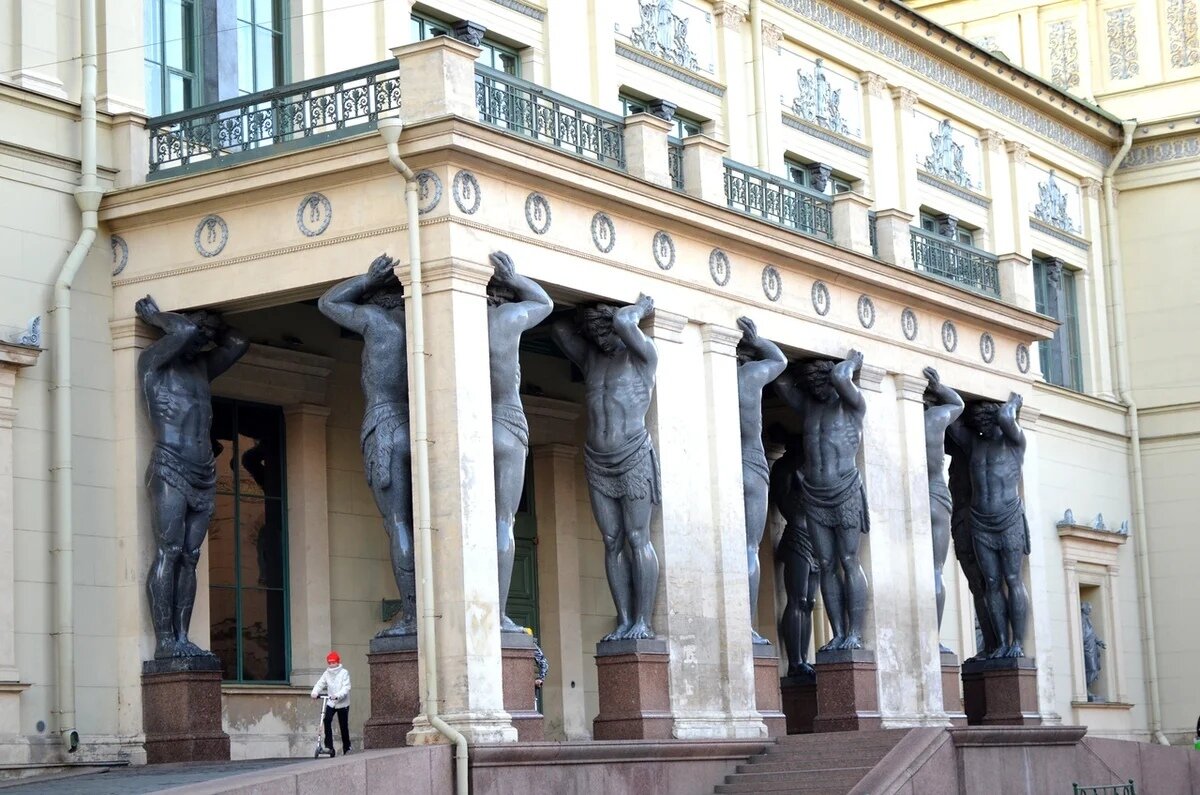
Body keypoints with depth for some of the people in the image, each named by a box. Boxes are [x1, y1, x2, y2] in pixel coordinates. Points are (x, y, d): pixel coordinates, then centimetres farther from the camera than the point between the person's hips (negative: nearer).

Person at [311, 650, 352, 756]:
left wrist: (337, 695, -34)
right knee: (327, 720, -20)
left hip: (342, 703, -3)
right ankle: (329, 745, -16)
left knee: (344, 726, 4)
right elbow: (320, 684, -5)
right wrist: (315, 692, -25)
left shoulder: (344, 673, -8)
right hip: (330, 703, 3)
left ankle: (346, 747, 22)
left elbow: (346, 687, -18)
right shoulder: (326, 673, 3)